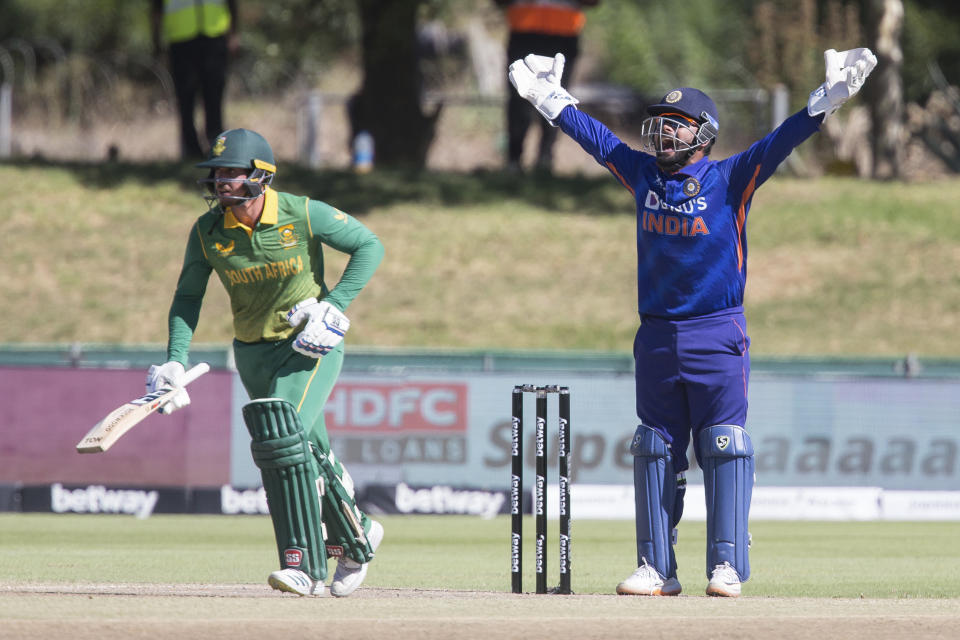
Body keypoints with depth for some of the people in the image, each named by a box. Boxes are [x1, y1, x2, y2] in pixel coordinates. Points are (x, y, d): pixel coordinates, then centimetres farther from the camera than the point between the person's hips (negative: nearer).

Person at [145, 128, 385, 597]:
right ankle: (356, 537, 36)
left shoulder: (304, 215, -16)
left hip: (312, 345, -5)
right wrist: (175, 361, -7)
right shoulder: (208, 231, -6)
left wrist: (334, 308, -15)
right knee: (311, 454, 10)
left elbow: (369, 246, -6)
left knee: (283, 439, -24)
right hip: (254, 354, 5)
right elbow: (187, 298, 5)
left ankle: (304, 566, -22)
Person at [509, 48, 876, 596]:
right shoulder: (644, 174, 10)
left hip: (718, 336, -5)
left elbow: (779, 144, -14)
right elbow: (597, 138, 20)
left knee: (723, 449, -7)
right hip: (656, 339, 5)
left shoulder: (729, 179, -4)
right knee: (656, 451, 6)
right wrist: (551, 100, 25)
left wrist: (826, 101, -26)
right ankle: (657, 567, 10)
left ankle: (728, 565, -5)